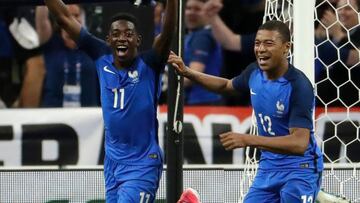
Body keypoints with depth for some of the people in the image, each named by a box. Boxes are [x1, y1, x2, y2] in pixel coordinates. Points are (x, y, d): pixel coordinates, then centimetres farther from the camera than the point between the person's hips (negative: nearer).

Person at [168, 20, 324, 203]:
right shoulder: (254, 72, -2)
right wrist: (187, 73, 10)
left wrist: (247, 140, -39)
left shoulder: (299, 86, -24)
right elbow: (227, 85, 23)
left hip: (300, 169, -7)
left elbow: (300, 143, -33)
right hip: (268, 167, 7)